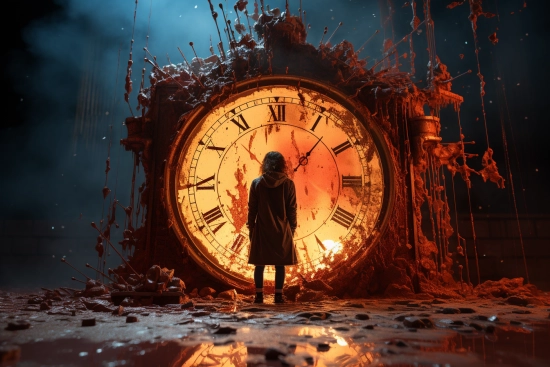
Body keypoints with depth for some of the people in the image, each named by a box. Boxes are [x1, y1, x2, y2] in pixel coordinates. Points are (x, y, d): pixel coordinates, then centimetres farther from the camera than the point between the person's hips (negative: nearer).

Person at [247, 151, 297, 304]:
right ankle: (278, 295, 10)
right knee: (280, 264, 8)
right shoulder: (288, 184, -2)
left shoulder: (257, 183, -2)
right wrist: (292, 229, 9)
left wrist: (251, 229, 8)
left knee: (259, 264, 9)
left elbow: (252, 209, 0)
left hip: (262, 229, 0)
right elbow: (292, 210, 0)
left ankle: (259, 295, 10)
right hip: (282, 230, 0)